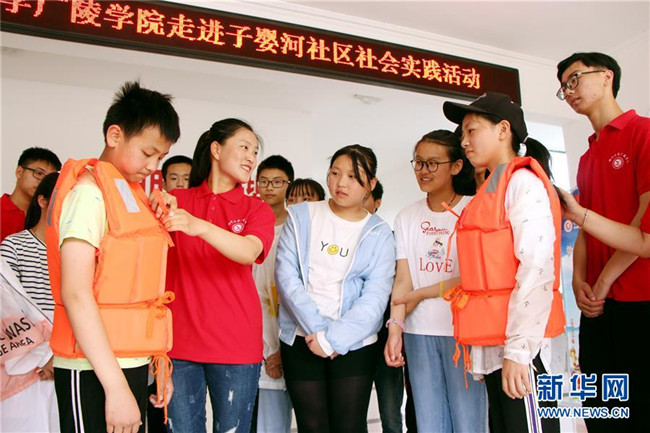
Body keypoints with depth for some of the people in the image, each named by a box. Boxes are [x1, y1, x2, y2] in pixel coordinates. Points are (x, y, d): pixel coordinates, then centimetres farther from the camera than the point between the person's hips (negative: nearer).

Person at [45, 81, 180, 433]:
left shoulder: (134, 196, 14)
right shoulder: (89, 192, -11)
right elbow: (76, 293, -19)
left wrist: (158, 361, 13)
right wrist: (116, 386, -21)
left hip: (131, 364, 8)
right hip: (94, 372, -8)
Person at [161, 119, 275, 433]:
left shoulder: (257, 209, 4)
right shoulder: (176, 201, 7)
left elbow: (249, 253, -16)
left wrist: (198, 225, -33)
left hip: (235, 345, 0)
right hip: (179, 340, 1)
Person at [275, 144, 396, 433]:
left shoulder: (378, 234, 2)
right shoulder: (301, 217, 4)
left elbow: (374, 298, -7)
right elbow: (286, 275, -5)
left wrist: (333, 337, -16)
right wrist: (317, 329, -13)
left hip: (353, 344, 0)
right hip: (301, 341, 1)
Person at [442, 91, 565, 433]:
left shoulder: (523, 181, -7)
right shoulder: (490, 191, 18)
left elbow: (537, 267, -17)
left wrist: (518, 349, -22)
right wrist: (485, 347, 15)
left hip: (518, 343, -8)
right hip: (492, 346, 8)